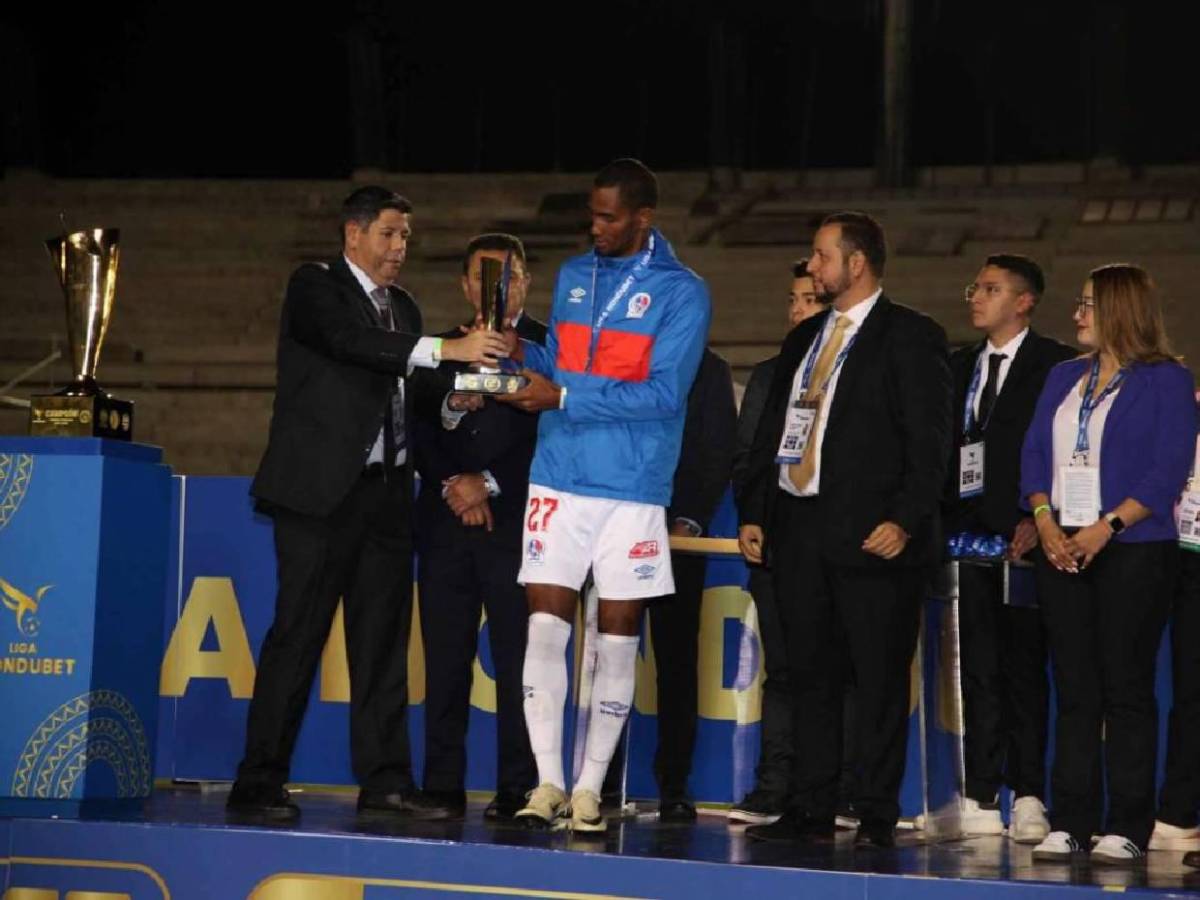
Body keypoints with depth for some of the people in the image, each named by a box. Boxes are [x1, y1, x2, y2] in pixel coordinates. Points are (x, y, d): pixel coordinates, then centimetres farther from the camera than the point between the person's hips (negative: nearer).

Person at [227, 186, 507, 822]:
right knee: (298, 633, -7)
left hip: (386, 490, 7)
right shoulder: (315, 286, -2)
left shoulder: (402, 307, 20)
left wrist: (451, 400, -2)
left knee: (383, 639, 6)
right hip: (323, 489, -7)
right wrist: (448, 350, -26)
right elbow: (350, 342, -20)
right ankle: (258, 783, -3)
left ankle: (385, 781, 10)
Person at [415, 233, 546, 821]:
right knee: (444, 659, 2)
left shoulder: (549, 347, 4)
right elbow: (422, 431, 11)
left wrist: (489, 482, -8)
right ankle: (443, 786, 6)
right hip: (446, 523, 4)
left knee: (517, 658, -6)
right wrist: (452, 484, -5)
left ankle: (518, 788, -3)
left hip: (516, 523, -4)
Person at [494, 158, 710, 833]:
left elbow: (662, 394, -13)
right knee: (545, 628, -4)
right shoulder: (574, 276, 13)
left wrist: (565, 398, -18)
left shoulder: (682, 292, -4)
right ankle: (549, 784, 3)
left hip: (633, 491, -3)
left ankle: (591, 790, 10)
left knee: (618, 638, 2)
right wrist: (524, 354, -3)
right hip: (559, 480, 4)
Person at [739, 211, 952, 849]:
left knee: (879, 680, -3)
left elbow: (928, 441, -9)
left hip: (872, 534, -7)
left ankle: (876, 816, 2)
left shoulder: (909, 337, -3)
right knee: (808, 675, 9)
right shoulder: (803, 339, 20)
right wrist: (754, 513, 13)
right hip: (800, 529, 7)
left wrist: (905, 520, -17)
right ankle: (810, 811, 14)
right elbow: (772, 432, 21)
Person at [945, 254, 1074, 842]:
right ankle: (979, 796, 7)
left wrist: (1039, 521, -16)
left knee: (1023, 666, -3)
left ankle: (1028, 794, 1)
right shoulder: (957, 367, 18)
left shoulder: (1056, 365, -1)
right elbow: (939, 447, 16)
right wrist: (936, 519, 5)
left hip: (1021, 536, -5)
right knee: (977, 669, 6)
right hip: (967, 534, 5)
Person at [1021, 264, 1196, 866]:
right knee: (1074, 690, 4)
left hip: (1133, 549, -5)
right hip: (1062, 549, 5)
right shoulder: (1064, 377, 18)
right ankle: (1070, 823, 6)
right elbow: (1034, 453, 12)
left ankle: (1126, 828, -1)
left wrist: (1106, 528, -17)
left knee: (1126, 688, -4)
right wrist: (1045, 519, -5)